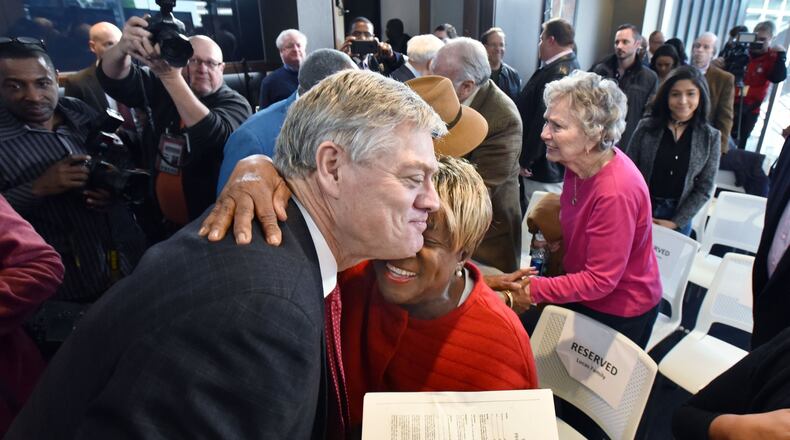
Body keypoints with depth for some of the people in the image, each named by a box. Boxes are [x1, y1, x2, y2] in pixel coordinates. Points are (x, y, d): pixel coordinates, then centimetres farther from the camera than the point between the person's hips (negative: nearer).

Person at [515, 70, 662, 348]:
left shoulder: (616, 192, -33)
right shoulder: (579, 161, -10)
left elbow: (600, 280, -25)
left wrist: (533, 290, -22)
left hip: (620, 312, -7)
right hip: (584, 294, 7)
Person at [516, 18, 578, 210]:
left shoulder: (557, 74, -22)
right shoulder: (569, 66, 12)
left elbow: (544, 122, -25)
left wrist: (525, 160, -16)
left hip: (544, 166, -10)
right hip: (552, 164, 10)